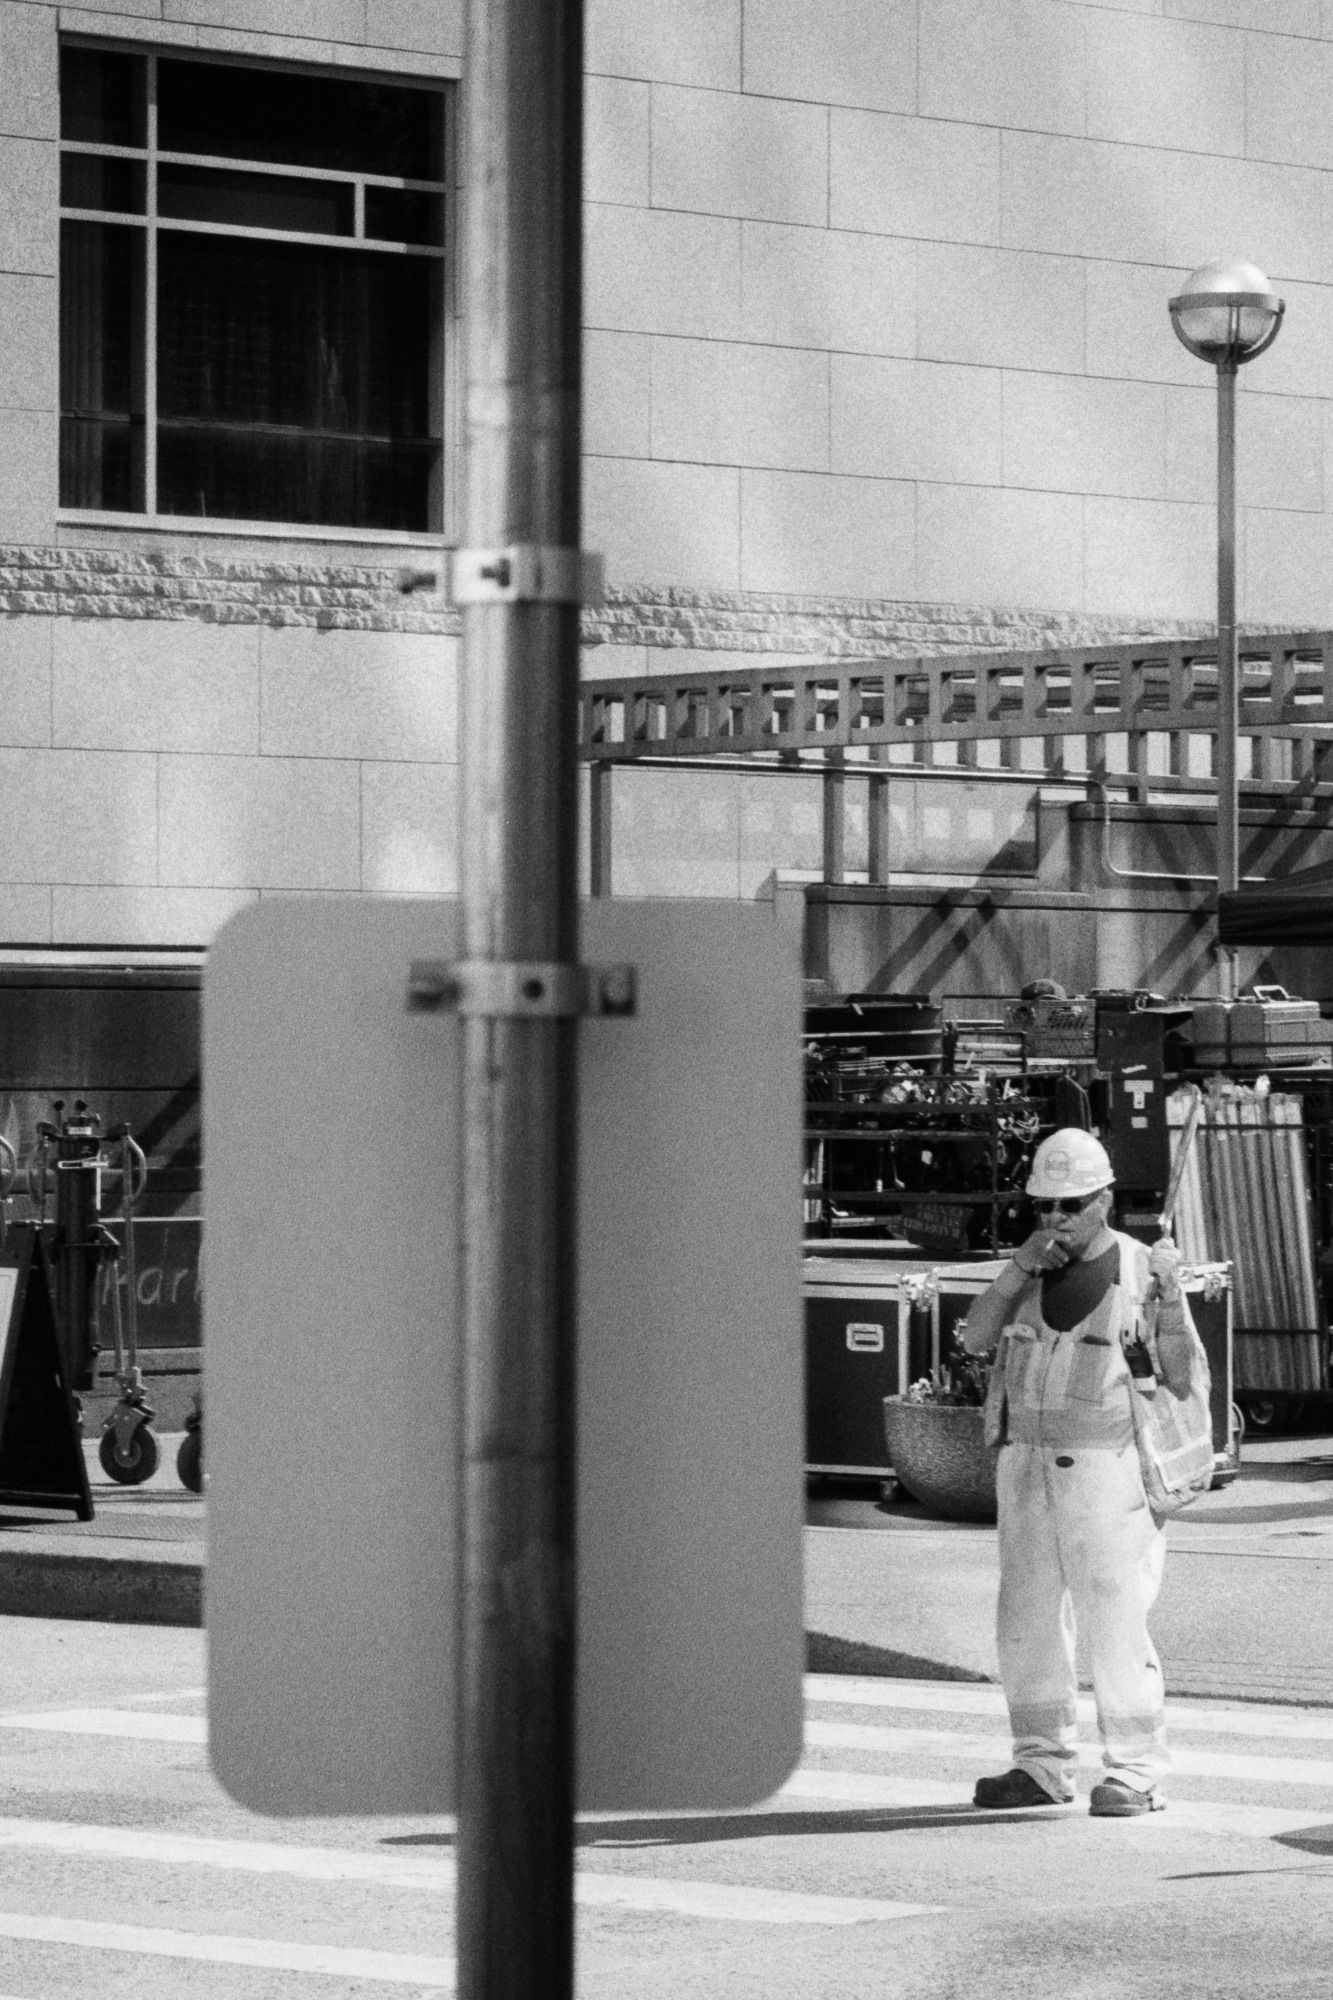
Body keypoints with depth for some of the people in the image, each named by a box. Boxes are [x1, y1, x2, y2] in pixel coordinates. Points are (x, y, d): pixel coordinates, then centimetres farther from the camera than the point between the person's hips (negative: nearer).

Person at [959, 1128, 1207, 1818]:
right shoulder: (1030, 1271, 10)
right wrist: (1018, 1270, -13)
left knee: (1115, 1624, -7)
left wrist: (1170, 1298, -19)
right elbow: (976, 1339, -2)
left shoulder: (1141, 1271, -4)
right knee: (1028, 1623, 6)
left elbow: (1185, 1379, -5)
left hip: (1106, 1469, -5)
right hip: (1027, 1467, 5)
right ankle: (1042, 1767, 14)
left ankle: (1135, 1775, -1)